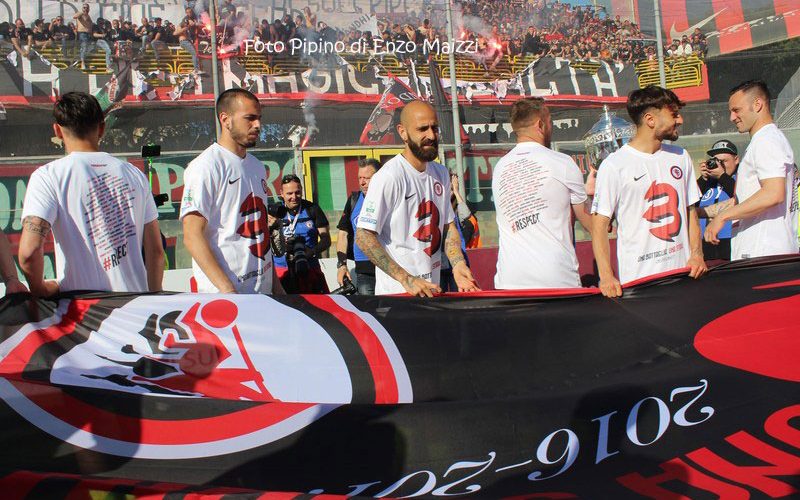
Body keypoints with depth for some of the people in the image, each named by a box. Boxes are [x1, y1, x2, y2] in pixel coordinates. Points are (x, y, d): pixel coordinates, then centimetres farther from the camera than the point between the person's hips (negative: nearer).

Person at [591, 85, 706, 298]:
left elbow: (691, 212, 18)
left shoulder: (681, 157, 13)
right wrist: (606, 276, -18)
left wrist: (696, 254, 2)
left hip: (683, 273, 5)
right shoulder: (614, 165, -6)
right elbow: (599, 225, -8)